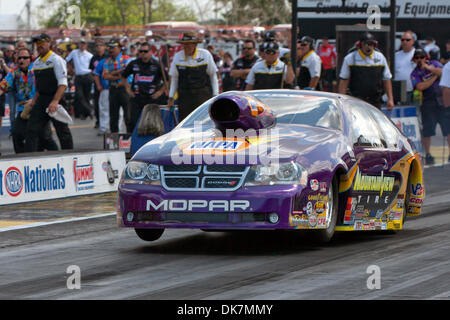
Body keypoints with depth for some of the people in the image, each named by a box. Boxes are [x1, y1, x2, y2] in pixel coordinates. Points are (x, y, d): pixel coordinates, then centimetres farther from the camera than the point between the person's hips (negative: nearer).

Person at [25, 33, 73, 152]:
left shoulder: (56, 60, -11)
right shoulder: (37, 63, 12)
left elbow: (63, 84, -18)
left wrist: (55, 101, -29)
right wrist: (34, 100, 14)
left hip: (56, 99, -7)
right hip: (41, 100, 7)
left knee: (62, 131, 3)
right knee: (32, 129, -3)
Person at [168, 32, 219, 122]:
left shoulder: (205, 55, -1)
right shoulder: (177, 56, 4)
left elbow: (213, 76, 6)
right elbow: (174, 78, 11)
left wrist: (215, 96, 3)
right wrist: (171, 98, 9)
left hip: (203, 94, -2)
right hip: (184, 96, 2)